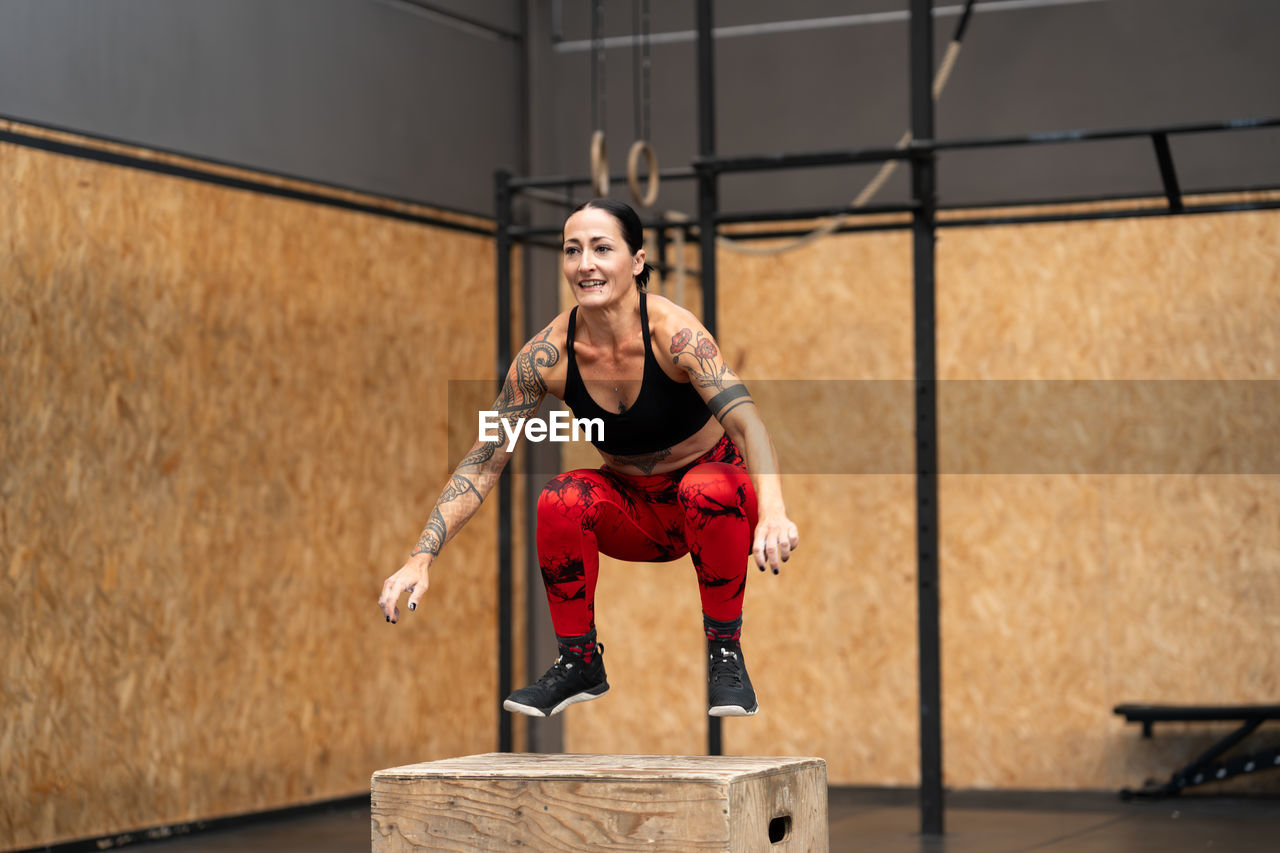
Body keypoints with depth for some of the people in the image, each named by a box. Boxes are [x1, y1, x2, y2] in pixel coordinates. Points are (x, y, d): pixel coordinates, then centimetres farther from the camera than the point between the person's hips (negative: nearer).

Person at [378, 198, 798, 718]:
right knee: (560, 500, -28)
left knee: (709, 491, -37)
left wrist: (773, 513, -57)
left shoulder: (672, 331, -25)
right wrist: (421, 559, -23)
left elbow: (747, 421, -38)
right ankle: (579, 664, -8)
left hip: (711, 493, -3)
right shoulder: (547, 354, -16)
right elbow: (483, 462, -13)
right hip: (633, 509, 3)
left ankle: (725, 655, -15)